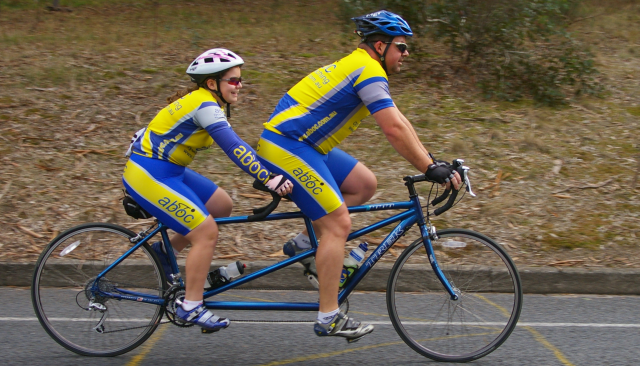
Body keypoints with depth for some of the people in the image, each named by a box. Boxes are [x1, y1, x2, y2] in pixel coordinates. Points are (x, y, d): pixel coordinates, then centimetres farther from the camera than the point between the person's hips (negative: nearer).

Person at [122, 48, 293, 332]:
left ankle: (167, 251, 20)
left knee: (222, 206, 13)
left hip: (169, 170, 10)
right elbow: (234, 149, -29)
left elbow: (235, 147, 17)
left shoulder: (207, 102, 10)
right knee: (207, 232, -11)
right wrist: (269, 179, -32)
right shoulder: (205, 105, -20)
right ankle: (191, 307, -4)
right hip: (149, 175, -10)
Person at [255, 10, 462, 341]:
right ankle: (329, 319, -7)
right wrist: (429, 168, -16)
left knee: (364, 184, 11)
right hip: (287, 146, -10)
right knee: (338, 224, -11)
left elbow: (399, 123, 18)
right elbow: (394, 130, -22)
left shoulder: (358, 67, 17)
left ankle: (306, 243, 13)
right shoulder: (369, 72, -14)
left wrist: (432, 163, 13)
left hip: (302, 144, 10)